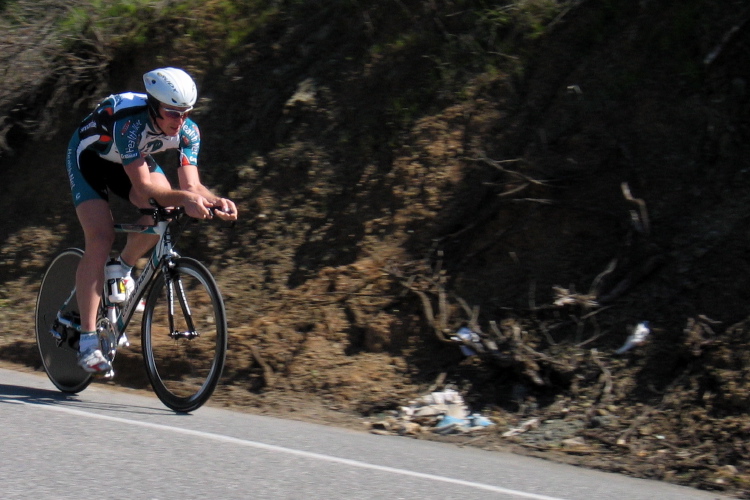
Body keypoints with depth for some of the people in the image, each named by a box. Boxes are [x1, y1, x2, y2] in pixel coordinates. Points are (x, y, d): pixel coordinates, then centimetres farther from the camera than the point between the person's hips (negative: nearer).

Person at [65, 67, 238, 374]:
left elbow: (191, 184, -25)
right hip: (89, 157, -5)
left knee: (164, 211, -22)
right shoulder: (130, 122, -40)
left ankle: (122, 270, 8)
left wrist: (216, 201, -46)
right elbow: (142, 186, -43)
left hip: (134, 159, 6)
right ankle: (87, 342, -19)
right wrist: (184, 199, -57)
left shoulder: (187, 131, -23)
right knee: (100, 240, -21)